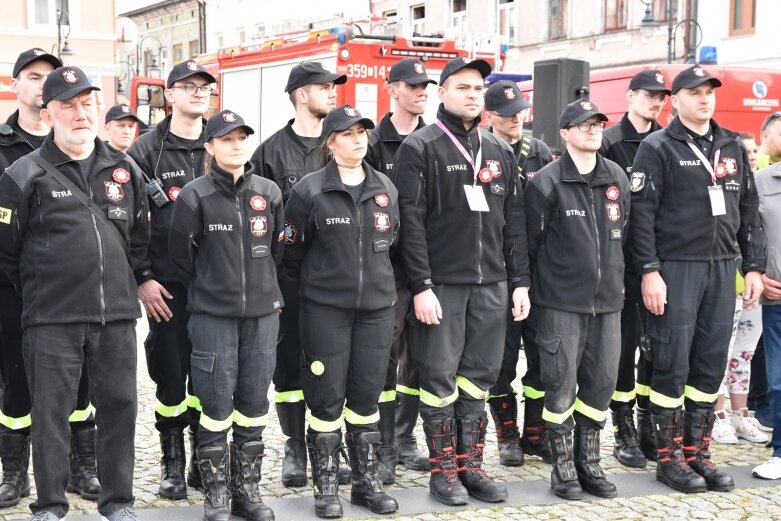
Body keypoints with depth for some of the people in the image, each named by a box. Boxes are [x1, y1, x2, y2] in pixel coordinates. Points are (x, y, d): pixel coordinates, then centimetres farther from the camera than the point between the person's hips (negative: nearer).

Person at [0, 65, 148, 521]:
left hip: (117, 313, 4)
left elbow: (140, 238, 20)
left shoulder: (125, 170, 10)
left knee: (119, 406, 7)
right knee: (52, 411, 4)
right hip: (52, 319, -3)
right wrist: (39, 290, 7)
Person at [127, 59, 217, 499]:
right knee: (171, 376, 3)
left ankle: (204, 461, 20)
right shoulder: (147, 150, -1)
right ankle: (173, 464, 17)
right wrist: (141, 279, -8)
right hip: (167, 286, -2)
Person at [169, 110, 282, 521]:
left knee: (254, 404, 8)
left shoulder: (269, 193, 5)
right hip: (212, 315, -3)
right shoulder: (194, 196, -6)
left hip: (263, 311, 3)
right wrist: (209, 290, 9)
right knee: (216, 404, 0)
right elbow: (181, 255, 1)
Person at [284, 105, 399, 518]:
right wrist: (313, 284, 8)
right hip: (325, 307, -4)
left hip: (377, 306, 4)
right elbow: (291, 251, 0)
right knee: (327, 397, 2)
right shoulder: (309, 190, -7)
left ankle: (367, 481, 21)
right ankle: (325, 485, 14)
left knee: (366, 395, 9)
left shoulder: (386, 189, 7)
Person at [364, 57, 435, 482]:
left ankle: (405, 439, 23)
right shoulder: (375, 144, -1)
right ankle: (384, 450, 4)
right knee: (386, 355, -2)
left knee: (418, 355, 11)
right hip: (390, 266, -4)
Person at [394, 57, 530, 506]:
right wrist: (421, 286, -14)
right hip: (441, 283, -5)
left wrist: (520, 281, 8)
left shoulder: (500, 151, 13)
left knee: (480, 374, 8)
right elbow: (411, 222, -9)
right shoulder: (419, 148, -3)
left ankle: (471, 463, 19)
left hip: (491, 283, 5)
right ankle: (443, 469, 12)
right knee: (440, 375, 1)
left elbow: (514, 221, 13)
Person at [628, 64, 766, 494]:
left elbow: (748, 211, 16)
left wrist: (754, 266, 10)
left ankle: (697, 453, 18)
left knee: (711, 364, 8)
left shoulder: (733, 147, 14)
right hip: (675, 269, -5)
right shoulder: (658, 148, -3)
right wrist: (649, 271, -15)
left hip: (721, 268, 5)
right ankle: (669, 458, 9)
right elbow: (641, 213, -9)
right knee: (671, 365, -2)